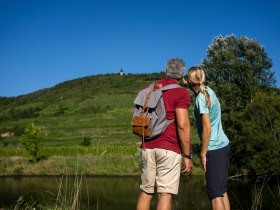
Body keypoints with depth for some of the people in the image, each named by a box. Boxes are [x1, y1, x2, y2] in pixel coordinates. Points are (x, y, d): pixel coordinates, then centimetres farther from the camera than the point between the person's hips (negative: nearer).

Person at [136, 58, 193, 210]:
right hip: (169, 149, -6)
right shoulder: (180, 93, -8)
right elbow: (183, 125, -16)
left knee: (146, 191, 14)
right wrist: (187, 156, -11)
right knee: (165, 194, -4)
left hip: (148, 147, 6)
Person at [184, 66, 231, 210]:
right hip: (224, 145, 9)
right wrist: (186, 83, 28)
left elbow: (207, 129, -18)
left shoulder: (201, 98, -15)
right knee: (222, 191, 12)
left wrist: (203, 154, -12)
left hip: (214, 150, -9)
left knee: (215, 193, -7)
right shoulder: (209, 91, 8)